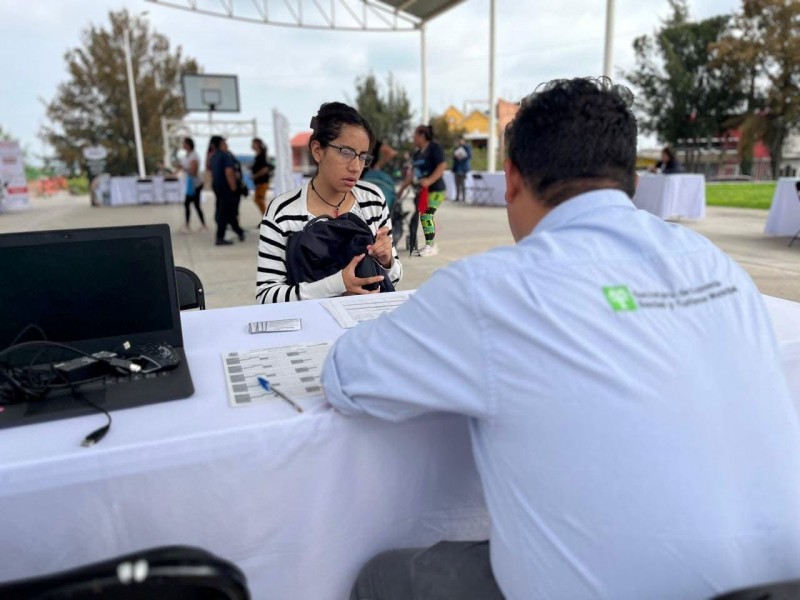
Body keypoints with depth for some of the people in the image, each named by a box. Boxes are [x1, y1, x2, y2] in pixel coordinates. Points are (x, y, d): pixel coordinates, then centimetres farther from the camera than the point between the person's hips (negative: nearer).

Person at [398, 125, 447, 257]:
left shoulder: (434, 148, -8)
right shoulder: (417, 153, 16)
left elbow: (442, 165, -18)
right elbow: (413, 173, 19)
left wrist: (429, 180, -29)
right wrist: (402, 189, 16)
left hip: (435, 189, -8)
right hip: (422, 189, 9)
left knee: (426, 215, -18)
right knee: (426, 216, 9)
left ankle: (430, 246, -14)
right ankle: (431, 245, 18)